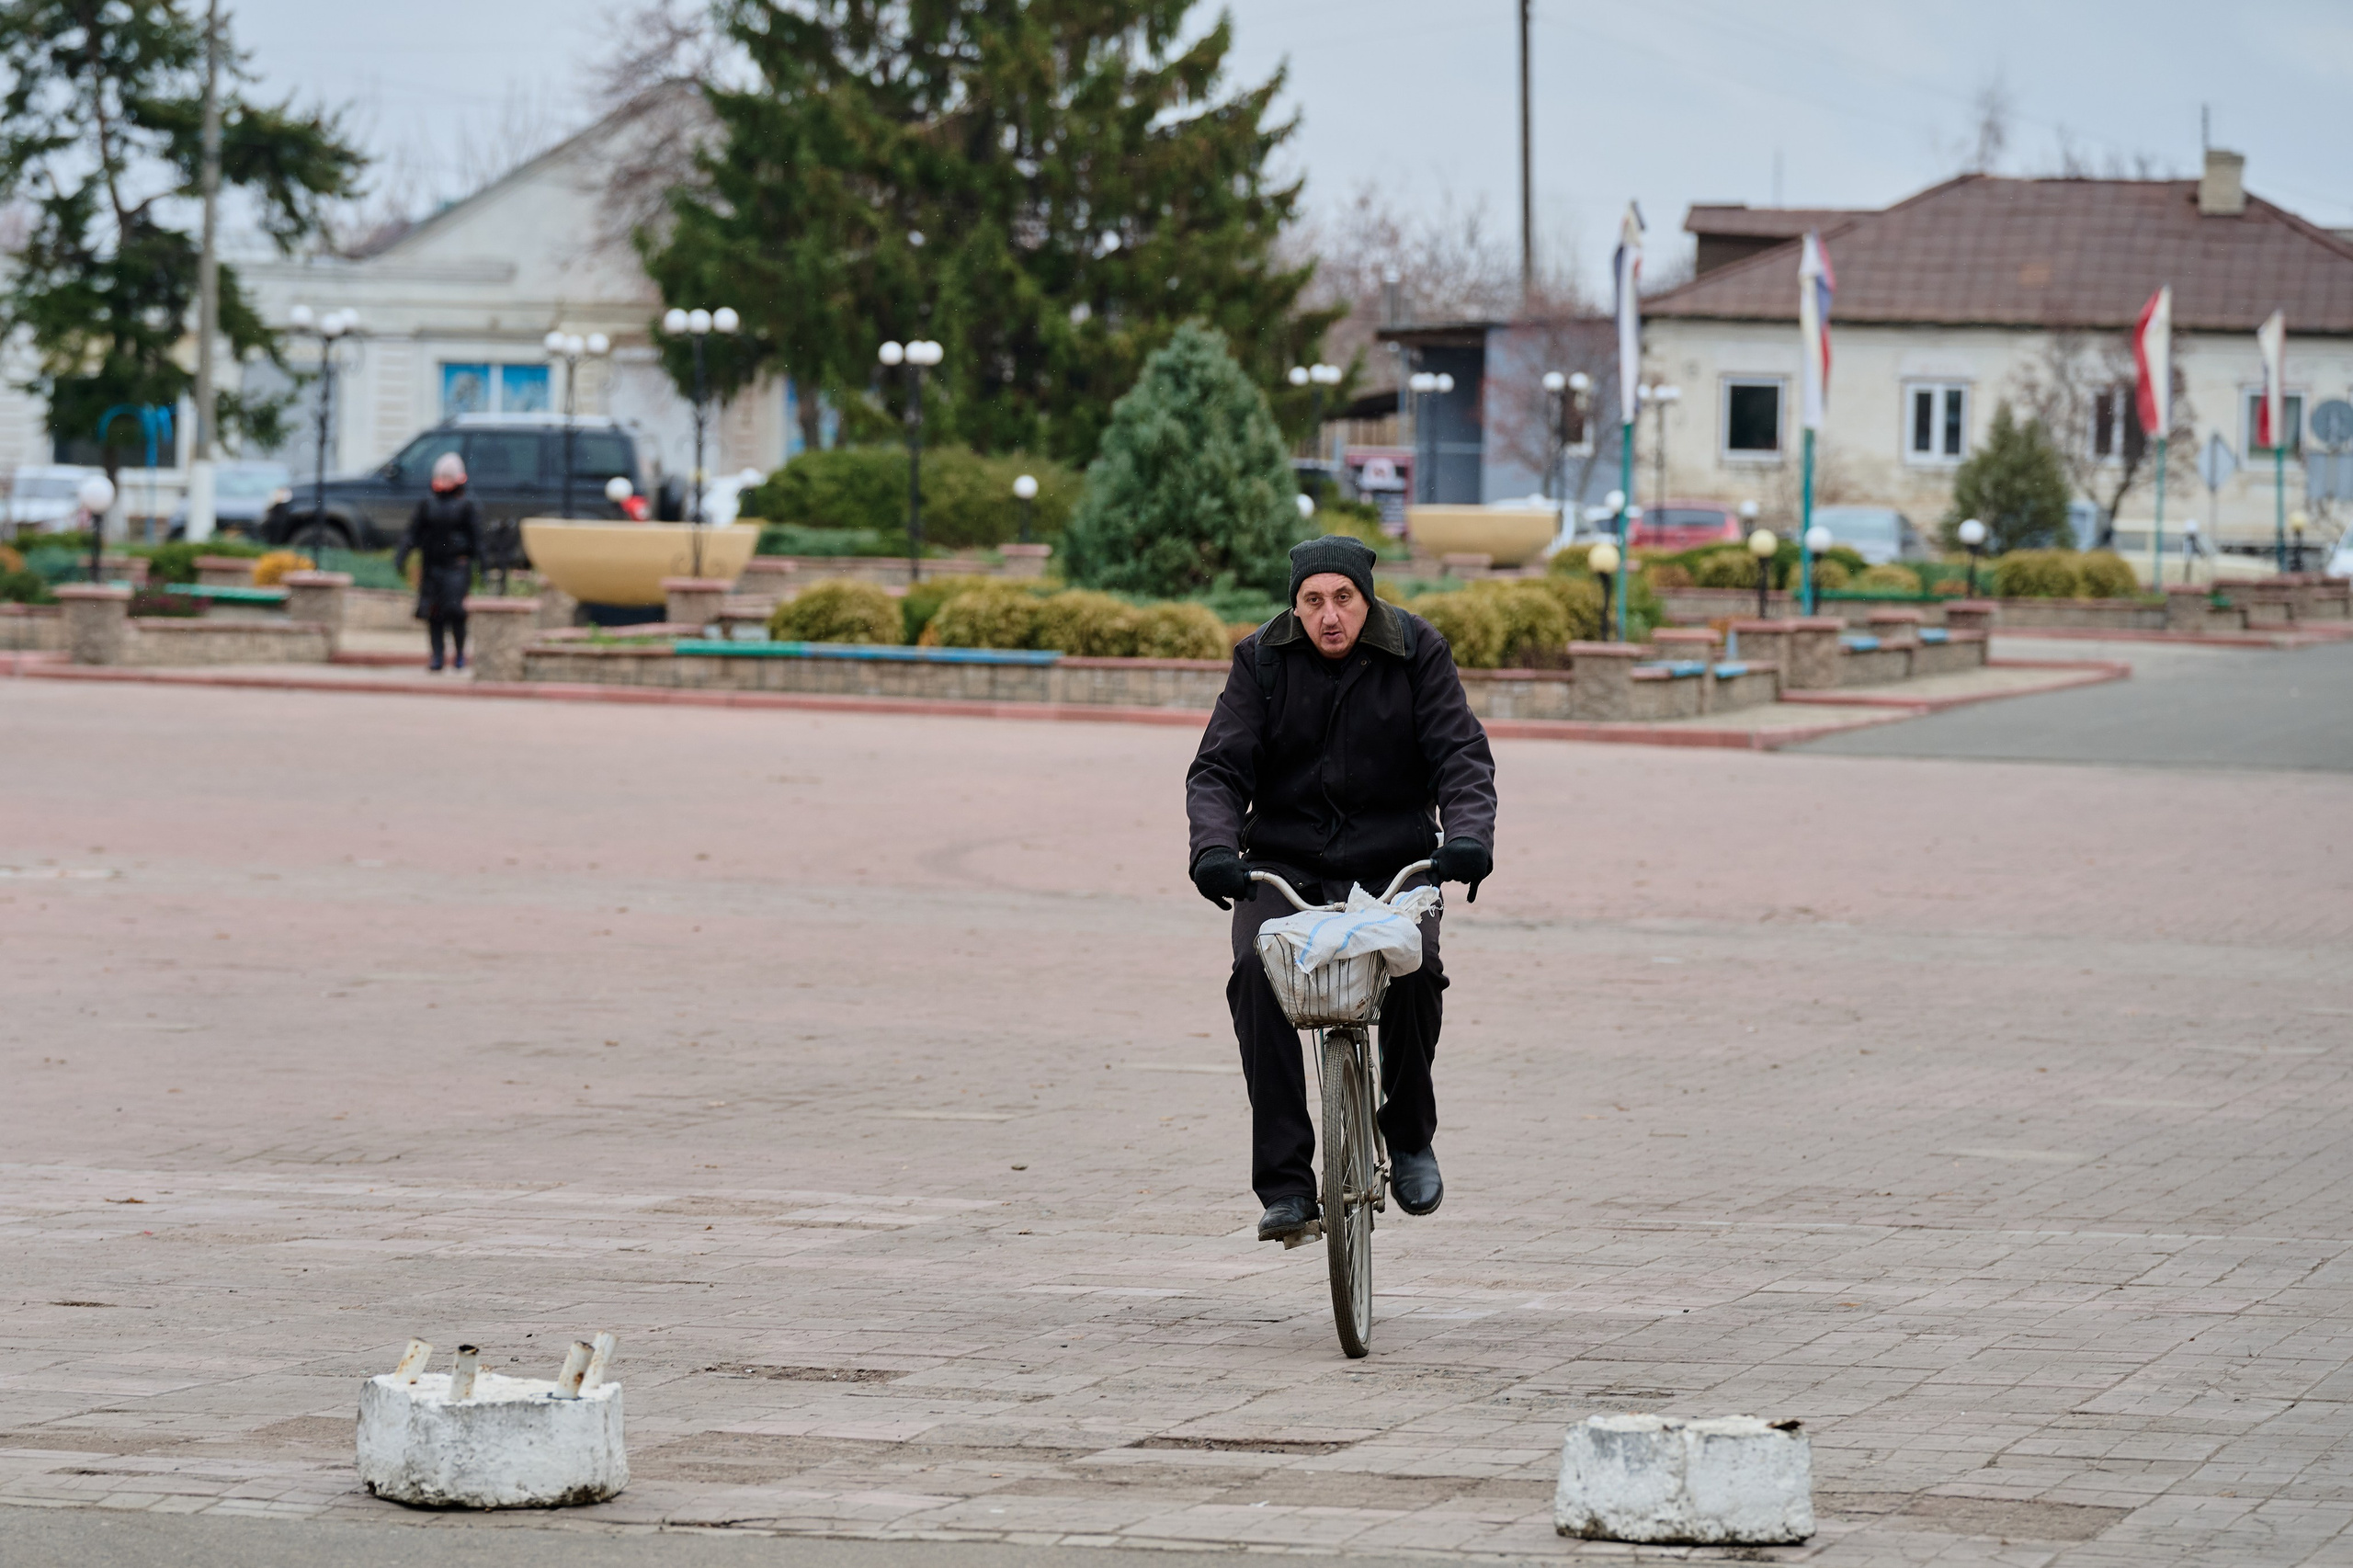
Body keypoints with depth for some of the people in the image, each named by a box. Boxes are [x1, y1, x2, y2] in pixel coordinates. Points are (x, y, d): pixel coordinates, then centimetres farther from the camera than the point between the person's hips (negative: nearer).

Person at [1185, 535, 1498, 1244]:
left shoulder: (1417, 651, -2)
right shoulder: (1262, 660, -1)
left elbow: (1461, 754, -7)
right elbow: (1219, 768, -4)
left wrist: (1468, 834, -26)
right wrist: (1215, 846, -23)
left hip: (1394, 863, -1)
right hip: (1284, 862, 1)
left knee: (1413, 968, -30)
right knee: (1257, 969, -28)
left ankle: (1410, 1135, -1)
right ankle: (1284, 1181, -24)